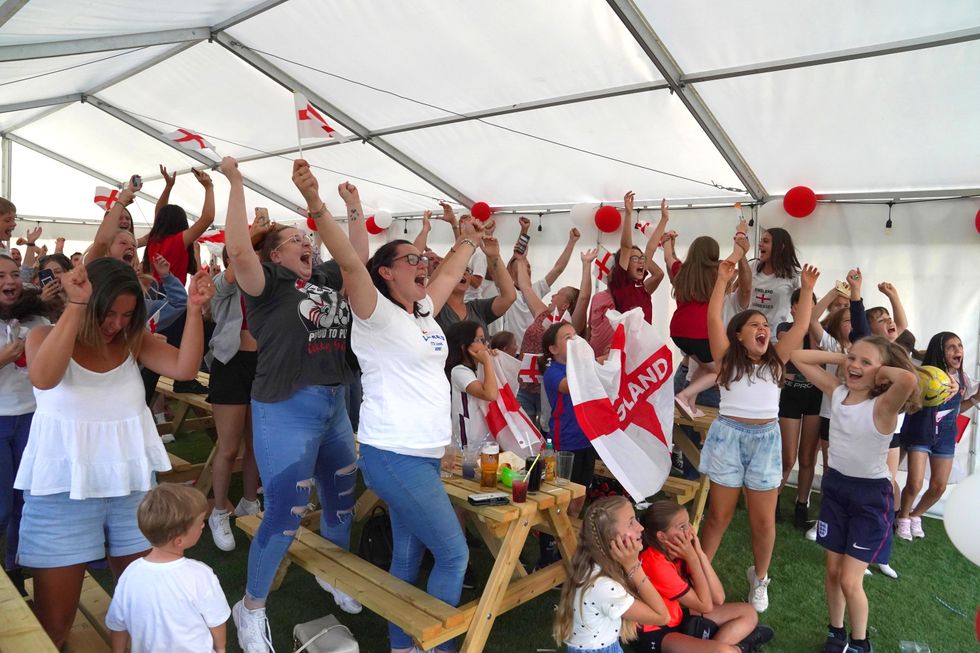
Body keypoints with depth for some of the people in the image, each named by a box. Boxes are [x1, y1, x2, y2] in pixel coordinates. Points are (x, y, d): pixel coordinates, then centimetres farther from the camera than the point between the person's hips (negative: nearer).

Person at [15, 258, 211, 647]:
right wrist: (76, 306, -32)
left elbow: (185, 368, -15)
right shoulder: (45, 337, -5)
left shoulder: (133, 341, 1)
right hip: (64, 489, -3)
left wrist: (194, 309, -25)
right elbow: (43, 378, -28)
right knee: (53, 618, 7)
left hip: (131, 484, 3)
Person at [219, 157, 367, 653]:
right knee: (284, 515, -2)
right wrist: (236, 184, -22)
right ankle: (250, 607, 20)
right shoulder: (268, 283, -9)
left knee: (342, 497, 20)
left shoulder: (327, 278, 10)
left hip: (335, 406, 7)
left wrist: (353, 206, 17)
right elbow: (238, 250, -25)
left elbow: (359, 254, 19)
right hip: (286, 410, -7)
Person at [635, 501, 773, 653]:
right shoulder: (655, 564, -30)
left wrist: (699, 553, -18)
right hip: (655, 632, -9)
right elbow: (705, 605, -21)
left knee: (748, 613, 7)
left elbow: (718, 598, -9)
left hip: (678, 616, 9)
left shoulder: (681, 551, -6)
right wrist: (692, 558, -25)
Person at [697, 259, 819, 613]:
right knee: (719, 514, 6)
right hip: (728, 435, -2)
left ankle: (759, 578, 29)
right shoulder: (728, 357, 0)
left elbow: (801, 326, 5)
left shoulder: (775, 359, 10)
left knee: (763, 521, 7)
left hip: (766, 439, 3)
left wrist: (807, 288, 3)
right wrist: (722, 281, -11)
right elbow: (713, 319, -10)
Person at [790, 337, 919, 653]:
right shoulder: (837, 392, -5)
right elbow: (798, 357, 0)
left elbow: (909, 380, -45)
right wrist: (842, 358, -7)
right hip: (835, 486, 5)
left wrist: (882, 371, -25)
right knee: (833, 571, 15)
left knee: (849, 580, 0)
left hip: (871, 496, -5)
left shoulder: (883, 406, -22)